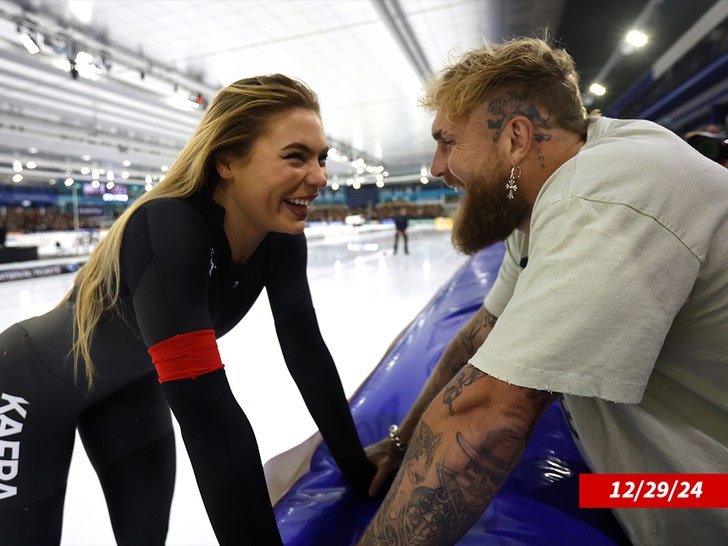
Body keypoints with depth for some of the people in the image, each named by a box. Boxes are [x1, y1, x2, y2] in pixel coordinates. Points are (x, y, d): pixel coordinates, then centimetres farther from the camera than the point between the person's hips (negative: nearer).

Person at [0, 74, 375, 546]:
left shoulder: (282, 238, -20)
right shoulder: (166, 227, -40)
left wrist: (361, 473, -13)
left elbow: (306, 353, -15)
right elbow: (207, 413, -45)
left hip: (129, 380, 6)